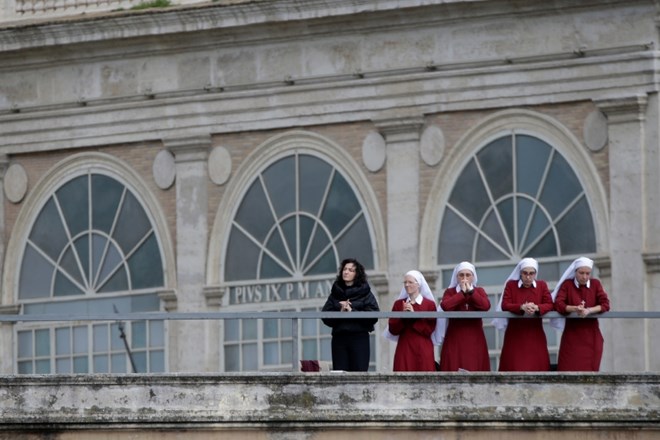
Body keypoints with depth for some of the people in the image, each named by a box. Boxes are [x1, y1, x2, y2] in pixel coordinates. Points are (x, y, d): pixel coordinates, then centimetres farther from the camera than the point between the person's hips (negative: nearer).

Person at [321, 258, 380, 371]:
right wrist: (340, 312, -12)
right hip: (339, 338, 3)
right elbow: (325, 316, 5)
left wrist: (352, 311, -14)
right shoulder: (335, 293, 13)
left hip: (359, 338, -3)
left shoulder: (365, 293, 5)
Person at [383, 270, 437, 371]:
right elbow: (393, 329, 4)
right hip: (404, 348, 2)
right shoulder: (398, 304, 11)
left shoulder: (429, 304, 2)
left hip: (423, 349, -2)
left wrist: (414, 314, -13)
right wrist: (403, 315, -10)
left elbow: (429, 329, -7)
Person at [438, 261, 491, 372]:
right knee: (454, 375, -8)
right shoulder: (450, 292, 7)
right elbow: (445, 306, -14)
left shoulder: (479, 291, 11)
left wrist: (470, 291, -8)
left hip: (474, 339, 1)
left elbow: (486, 306, -9)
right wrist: (462, 293, -9)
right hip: (455, 339, -1)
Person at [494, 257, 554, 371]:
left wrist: (537, 308, -23)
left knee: (537, 367, -3)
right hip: (515, 334, -2)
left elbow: (550, 305, -2)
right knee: (514, 368, -7)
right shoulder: (511, 285, 3)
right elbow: (505, 305, -8)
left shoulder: (542, 285, 8)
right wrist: (522, 307, -26)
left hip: (535, 335, 2)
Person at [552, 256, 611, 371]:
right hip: (572, 335, -1)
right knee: (569, 369, -10)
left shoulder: (595, 284, 7)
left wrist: (589, 310, -21)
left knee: (589, 369, -3)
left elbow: (605, 305, -3)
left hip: (591, 336, 1)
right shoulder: (567, 284, 3)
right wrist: (574, 308, -28)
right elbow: (558, 304, -9)